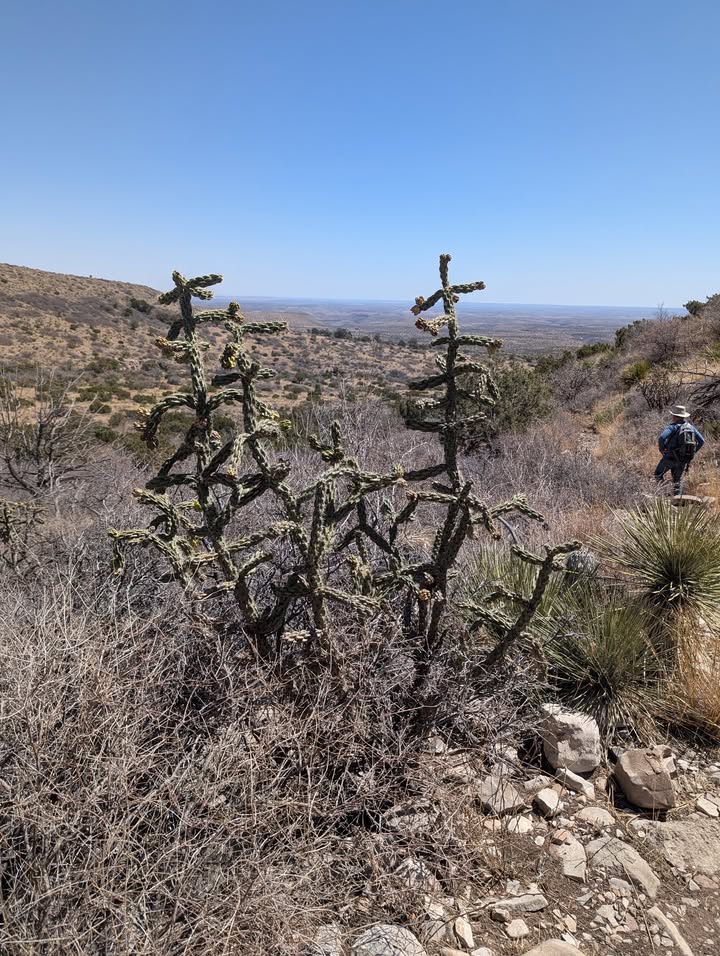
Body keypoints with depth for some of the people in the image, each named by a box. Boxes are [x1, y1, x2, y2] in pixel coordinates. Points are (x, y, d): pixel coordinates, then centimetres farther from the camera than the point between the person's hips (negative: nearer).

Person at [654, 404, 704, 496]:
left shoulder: (673, 427, -14)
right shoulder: (691, 427, 4)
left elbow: (662, 438, -30)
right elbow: (701, 441, 8)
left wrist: (662, 449, -13)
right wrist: (692, 452, 14)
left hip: (670, 458, -5)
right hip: (684, 460, 5)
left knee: (658, 475, 15)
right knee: (678, 481, 19)